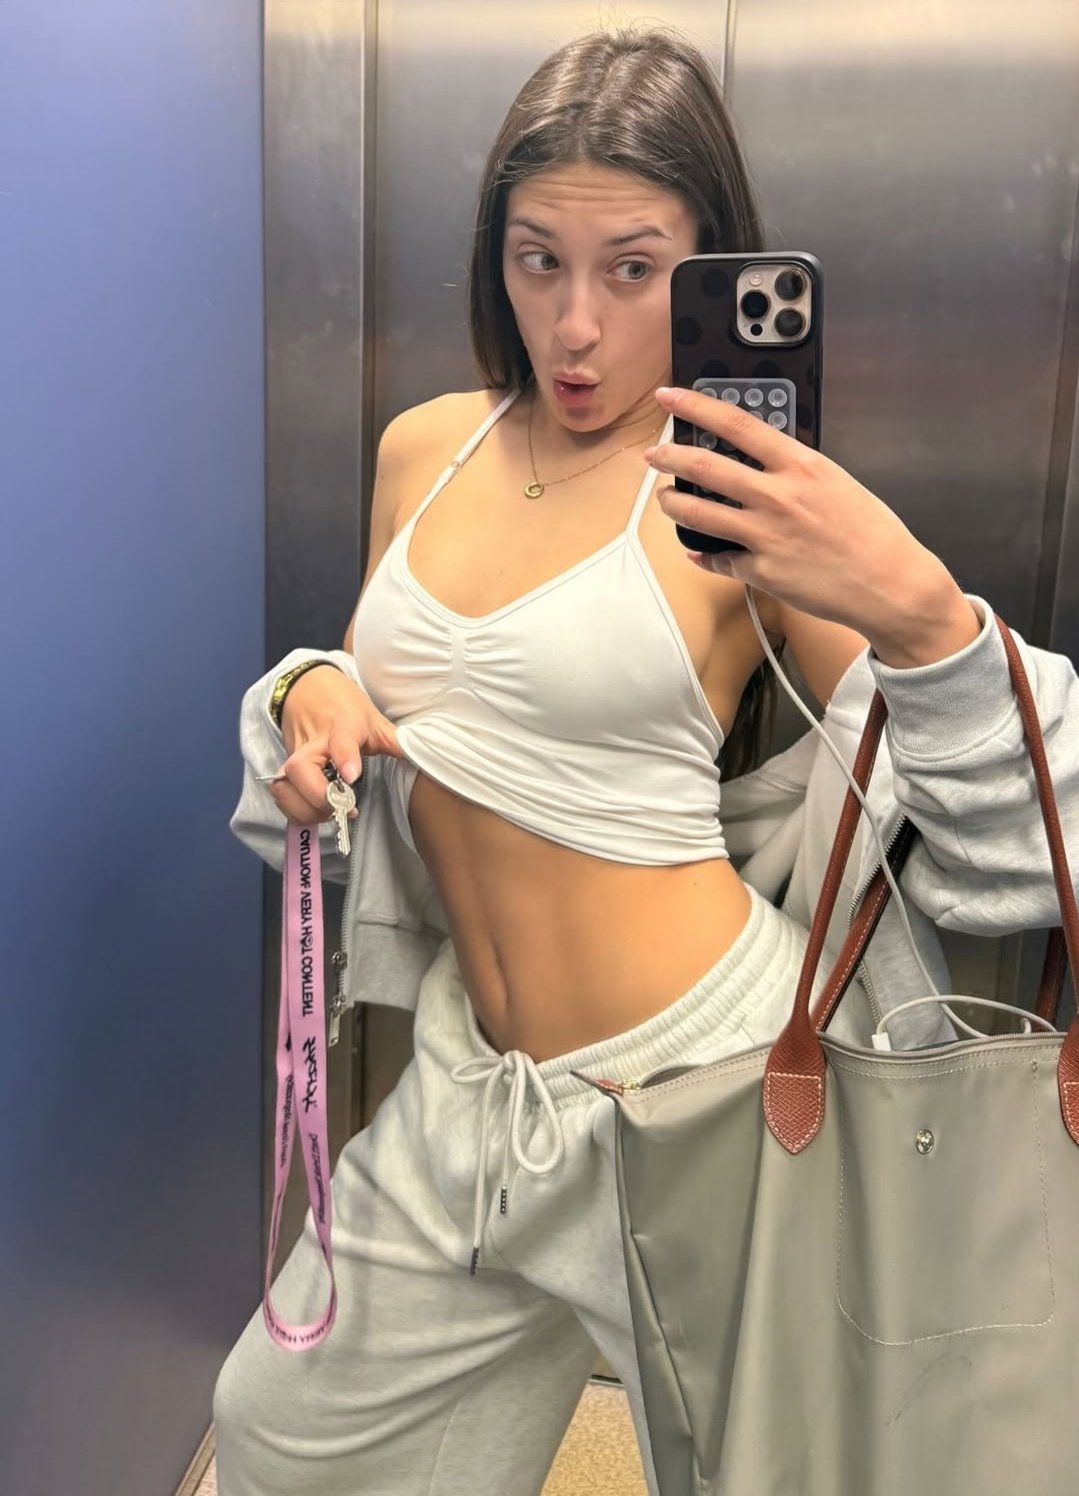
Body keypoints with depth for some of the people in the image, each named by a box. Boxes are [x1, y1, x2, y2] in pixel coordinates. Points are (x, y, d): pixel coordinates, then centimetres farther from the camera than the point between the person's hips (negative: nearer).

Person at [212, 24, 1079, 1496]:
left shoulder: (751, 501, -13)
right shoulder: (423, 449, 4)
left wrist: (918, 611, -34)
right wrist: (314, 695, -4)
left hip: (697, 1065, -5)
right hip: (474, 1078, 6)